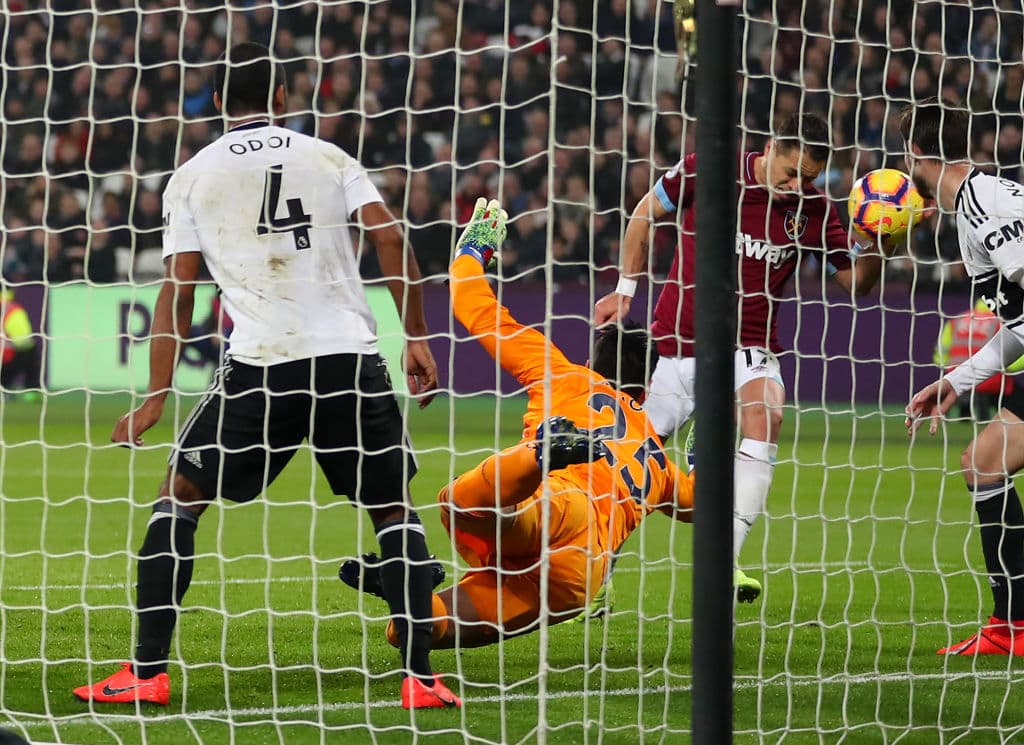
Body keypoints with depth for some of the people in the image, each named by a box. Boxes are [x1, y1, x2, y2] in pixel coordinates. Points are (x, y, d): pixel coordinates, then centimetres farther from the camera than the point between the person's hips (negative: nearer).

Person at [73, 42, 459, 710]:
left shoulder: (192, 177, 9)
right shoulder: (330, 159, 12)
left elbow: (178, 291, 6)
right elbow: (391, 241, 1)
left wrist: (156, 398, 8)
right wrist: (418, 339, 7)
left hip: (262, 365, -1)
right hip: (351, 355, 1)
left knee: (179, 497, 13)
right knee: (395, 510, 15)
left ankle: (147, 672, 5)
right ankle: (420, 676, 3)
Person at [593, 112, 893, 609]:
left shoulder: (813, 210, -4)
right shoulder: (704, 172, -9)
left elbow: (854, 280, 3)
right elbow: (647, 213, 9)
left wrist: (878, 246, -18)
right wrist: (625, 289, 10)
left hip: (750, 345, 0)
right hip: (680, 340, 0)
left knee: (764, 417, -29)